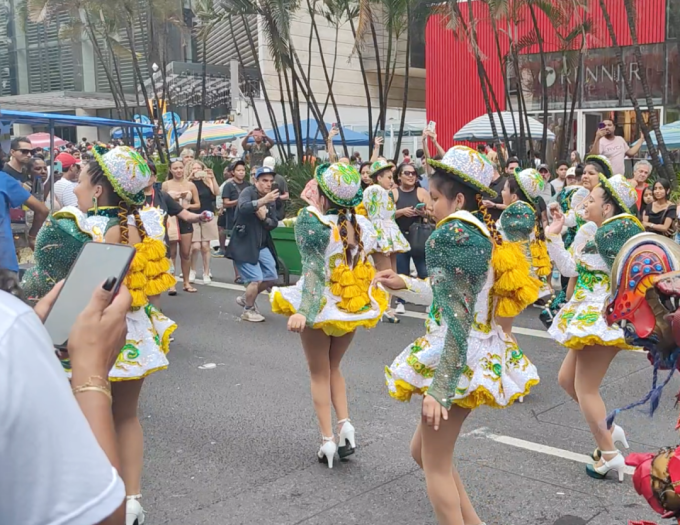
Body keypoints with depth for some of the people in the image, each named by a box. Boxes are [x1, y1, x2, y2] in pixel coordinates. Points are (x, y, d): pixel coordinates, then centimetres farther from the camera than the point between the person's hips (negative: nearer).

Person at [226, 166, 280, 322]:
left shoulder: (271, 199, 9)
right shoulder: (248, 192, -11)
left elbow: (274, 224, 4)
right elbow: (243, 208, -33)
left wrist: (264, 217, -17)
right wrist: (263, 200, -45)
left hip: (262, 245, 7)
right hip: (243, 244, -7)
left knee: (272, 277, 10)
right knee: (256, 279, -9)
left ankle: (246, 298, 32)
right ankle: (248, 311, 14)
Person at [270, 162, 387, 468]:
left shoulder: (311, 220, -18)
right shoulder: (362, 224, -5)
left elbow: (314, 268, -28)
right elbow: (365, 266, 4)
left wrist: (302, 311, -33)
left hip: (321, 306, -4)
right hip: (354, 307, 4)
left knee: (319, 374, 13)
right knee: (333, 368, 24)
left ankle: (328, 440, 10)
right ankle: (345, 424, 8)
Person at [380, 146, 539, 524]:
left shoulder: (453, 235, -18)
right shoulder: (485, 233, 10)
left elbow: (456, 318, -24)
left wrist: (438, 387, -26)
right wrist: (404, 285, 21)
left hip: (457, 360, -10)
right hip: (479, 354, 10)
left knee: (436, 465, 4)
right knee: (423, 451, 20)